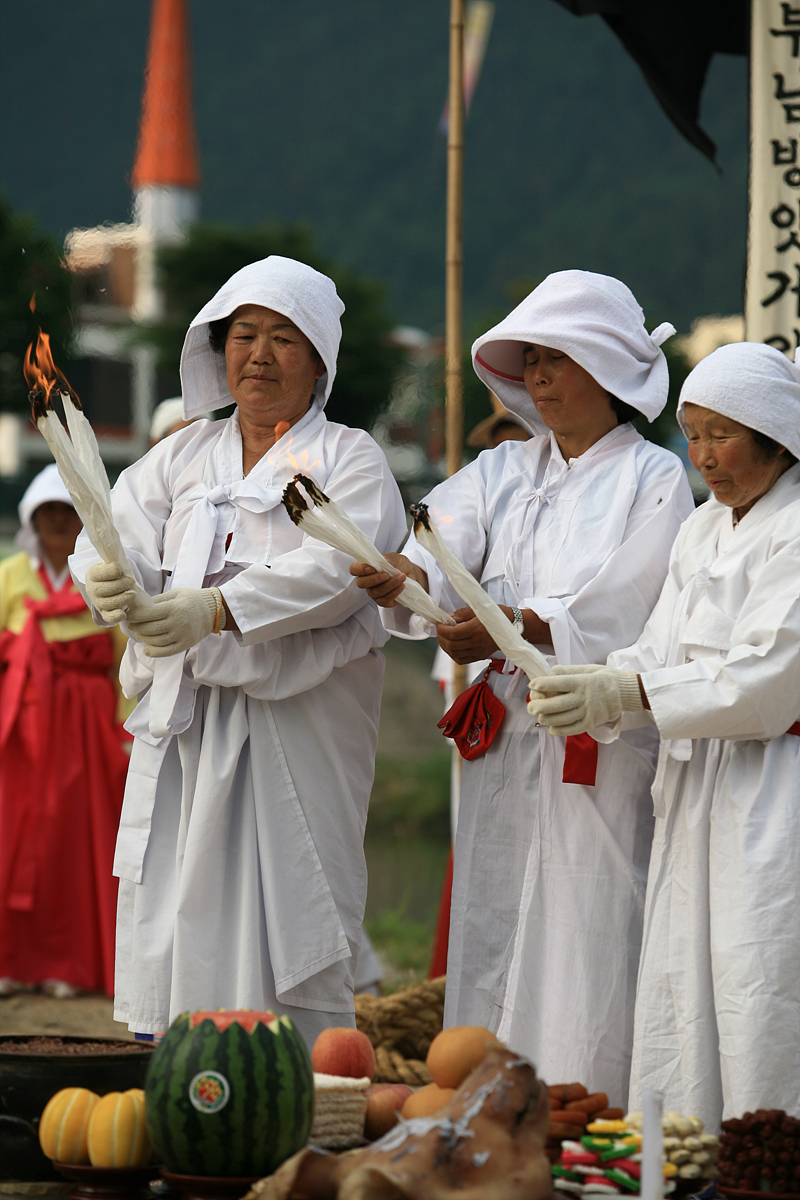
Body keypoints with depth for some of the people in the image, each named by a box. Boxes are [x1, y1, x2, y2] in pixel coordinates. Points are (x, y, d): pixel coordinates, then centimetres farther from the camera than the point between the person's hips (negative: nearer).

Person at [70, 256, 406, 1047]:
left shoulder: (347, 460, 5)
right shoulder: (180, 458, 19)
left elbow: (337, 568, -14)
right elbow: (116, 534, 4)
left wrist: (213, 610, -27)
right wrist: (113, 580, -22)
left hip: (296, 734, -4)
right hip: (181, 727, 4)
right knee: (166, 937, 0)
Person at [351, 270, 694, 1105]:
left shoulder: (654, 481, 0)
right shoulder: (504, 472, 15)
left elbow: (619, 609, -14)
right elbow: (448, 550, -3)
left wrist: (516, 626, -29)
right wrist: (403, 575, -25)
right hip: (504, 744, 5)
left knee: (588, 949, -8)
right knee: (491, 940, 6)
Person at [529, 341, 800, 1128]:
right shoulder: (701, 532, 17)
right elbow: (661, 656, 13)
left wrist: (625, 694, -20)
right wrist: (587, 689, -8)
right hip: (693, 796, 8)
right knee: (680, 996, 6)